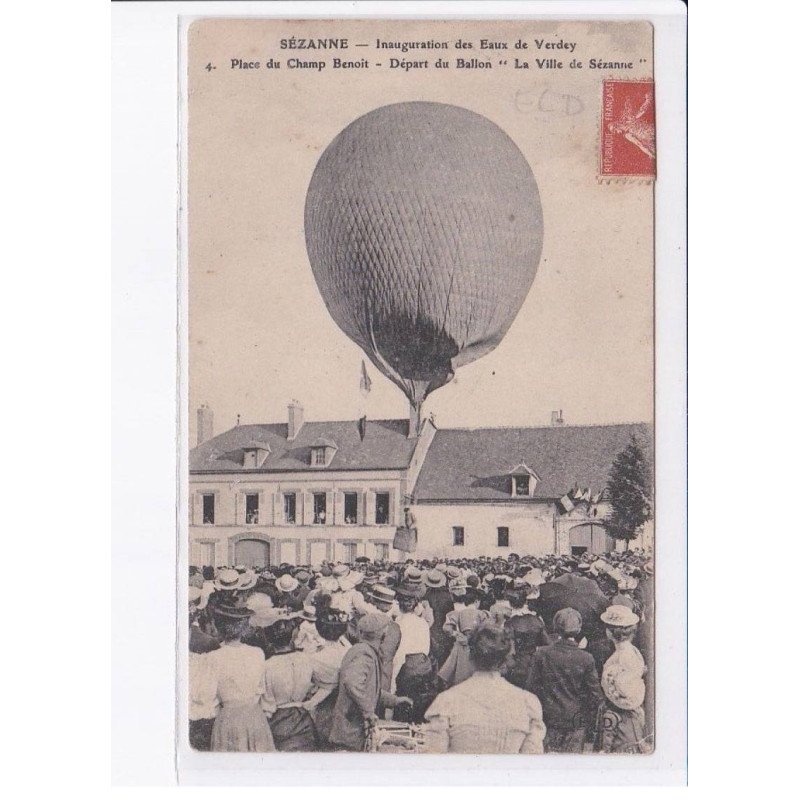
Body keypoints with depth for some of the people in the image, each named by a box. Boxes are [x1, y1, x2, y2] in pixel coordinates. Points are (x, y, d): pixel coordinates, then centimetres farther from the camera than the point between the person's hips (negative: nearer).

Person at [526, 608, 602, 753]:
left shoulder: (541, 655, -9)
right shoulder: (586, 659, -10)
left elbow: (531, 688, -3)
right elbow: (595, 694, -5)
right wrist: (589, 721, 9)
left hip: (549, 720, 0)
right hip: (576, 723, 0)